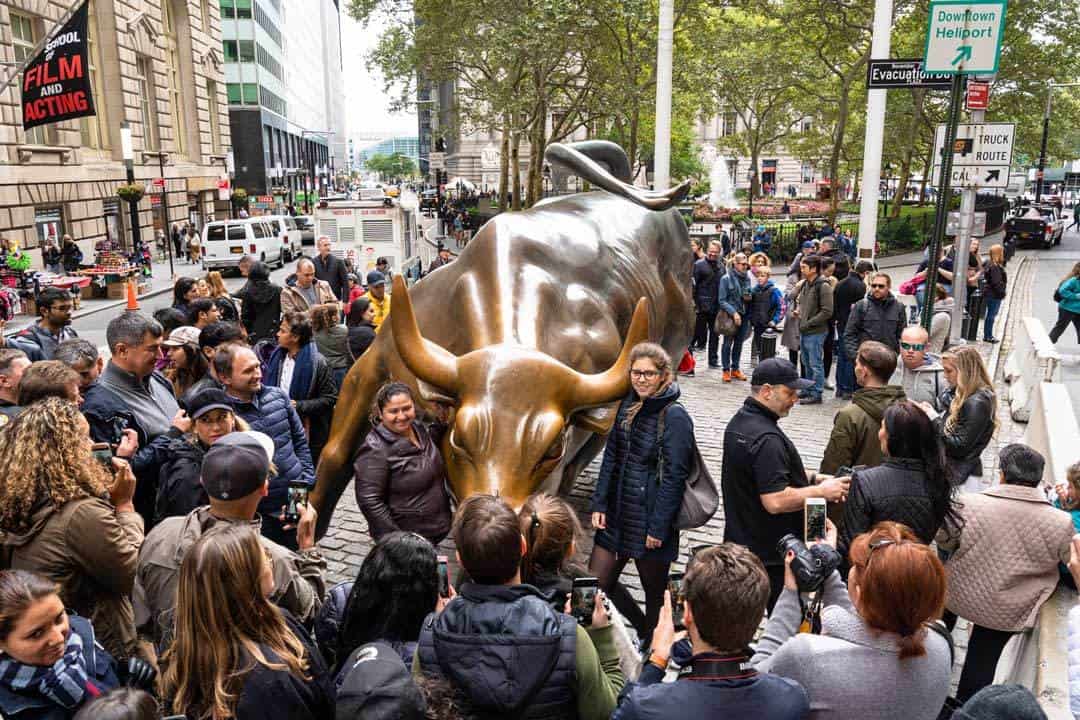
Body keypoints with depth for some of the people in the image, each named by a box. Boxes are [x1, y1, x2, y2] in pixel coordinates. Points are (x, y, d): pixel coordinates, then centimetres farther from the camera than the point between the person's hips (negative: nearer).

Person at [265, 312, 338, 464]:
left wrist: (299, 406, -22)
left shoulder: (318, 363, -17)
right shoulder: (278, 356, 2)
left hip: (309, 435, -6)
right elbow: (270, 386, 18)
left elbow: (330, 399, -16)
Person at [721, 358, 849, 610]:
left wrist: (811, 477, 7)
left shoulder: (739, 421, 8)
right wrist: (821, 491, -16)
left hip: (740, 541, 10)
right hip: (771, 556, -10)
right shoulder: (766, 438, -25)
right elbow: (776, 501, -28)